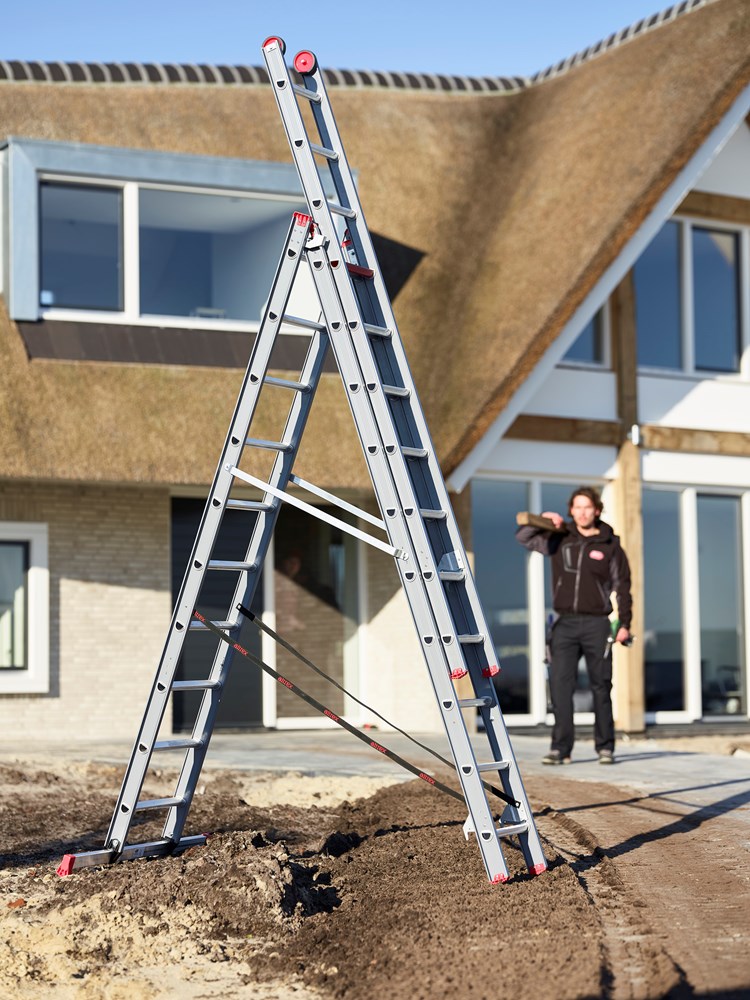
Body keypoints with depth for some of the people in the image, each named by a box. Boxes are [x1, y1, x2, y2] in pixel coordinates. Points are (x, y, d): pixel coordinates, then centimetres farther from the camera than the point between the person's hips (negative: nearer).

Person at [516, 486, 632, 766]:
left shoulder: (610, 545, 3)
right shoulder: (559, 538, 8)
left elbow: (622, 587, 4)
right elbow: (524, 537, 8)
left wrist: (625, 623, -3)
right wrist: (543, 520, -8)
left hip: (596, 624, -1)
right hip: (564, 623, 2)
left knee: (601, 686, 3)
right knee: (560, 684, -6)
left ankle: (605, 747, 10)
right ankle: (560, 747, -4)